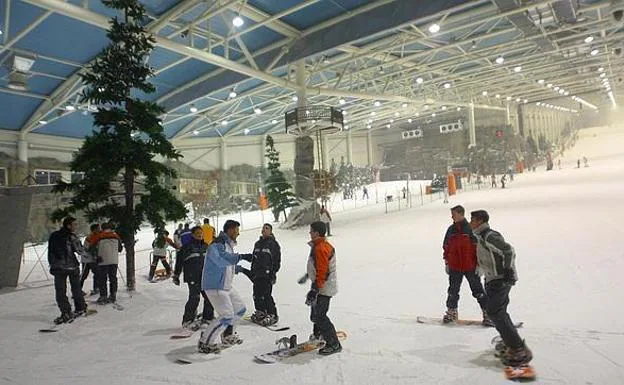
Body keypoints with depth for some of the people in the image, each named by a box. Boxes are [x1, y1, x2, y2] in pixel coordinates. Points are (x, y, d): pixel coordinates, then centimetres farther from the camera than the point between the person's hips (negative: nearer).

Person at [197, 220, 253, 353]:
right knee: (227, 315, -13)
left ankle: (227, 335, 32)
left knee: (240, 308, 15)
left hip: (226, 286, 10)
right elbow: (222, 259, -39)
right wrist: (241, 256, -44)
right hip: (215, 287, -10)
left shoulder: (228, 244, 14)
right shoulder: (217, 244, -18)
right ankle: (205, 343, 0)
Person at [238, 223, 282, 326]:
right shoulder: (258, 243, 16)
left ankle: (272, 315, -1)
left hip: (267, 274, -7)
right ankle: (260, 311, 27)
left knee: (266, 295, -11)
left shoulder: (274, 244, -3)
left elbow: (277, 260, -5)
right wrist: (252, 272, 20)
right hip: (257, 273, 7)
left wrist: (274, 273, -11)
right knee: (257, 294, 10)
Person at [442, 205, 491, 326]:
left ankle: (487, 312, 16)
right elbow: (446, 247, 13)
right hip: (454, 267, 5)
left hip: (470, 266, -4)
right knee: (453, 291, 12)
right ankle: (451, 312, 27)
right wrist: (447, 263, 13)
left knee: (477, 290, 3)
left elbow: (478, 247, -8)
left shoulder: (470, 228, -10)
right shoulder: (451, 230, 6)